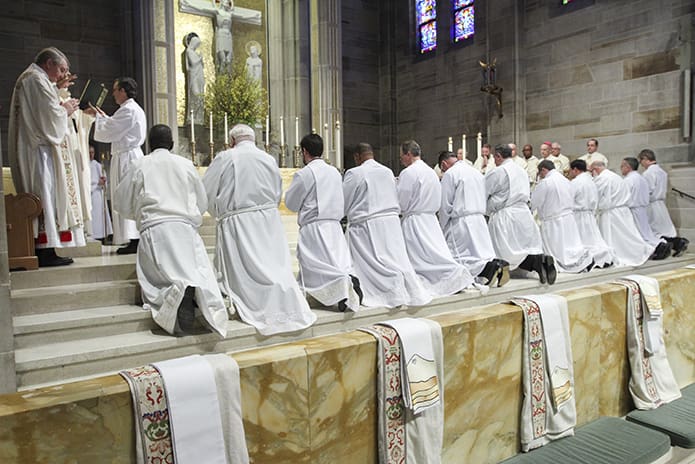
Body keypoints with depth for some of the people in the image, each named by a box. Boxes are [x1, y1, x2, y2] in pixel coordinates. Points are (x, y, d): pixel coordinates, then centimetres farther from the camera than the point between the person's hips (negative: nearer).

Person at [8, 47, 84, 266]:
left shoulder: (27, 78, 22)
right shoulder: (37, 79, -11)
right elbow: (50, 114, -19)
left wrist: (55, 87, 22)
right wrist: (66, 109, -1)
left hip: (31, 148, 11)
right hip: (41, 149, -11)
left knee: (41, 196, 8)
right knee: (47, 194, -11)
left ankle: (40, 248, 9)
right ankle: (46, 250, -12)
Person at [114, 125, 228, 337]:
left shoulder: (140, 165, 10)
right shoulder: (186, 164, 13)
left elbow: (121, 203, 14)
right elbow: (203, 203, 19)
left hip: (154, 229, -1)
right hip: (186, 228, 1)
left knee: (158, 281, -2)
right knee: (201, 273, 4)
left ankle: (179, 292, -37)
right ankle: (199, 291, -32)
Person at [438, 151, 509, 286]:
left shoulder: (450, 174, -7)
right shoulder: (477, 172, 17)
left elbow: (445, 206, -7)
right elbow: (483, 200, 20)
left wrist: (443, 227, 3)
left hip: (460, 222, -8)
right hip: (480, 220, 8)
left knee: (456, 260, -6)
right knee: (483, 254, 10)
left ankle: (489, 267, -24)